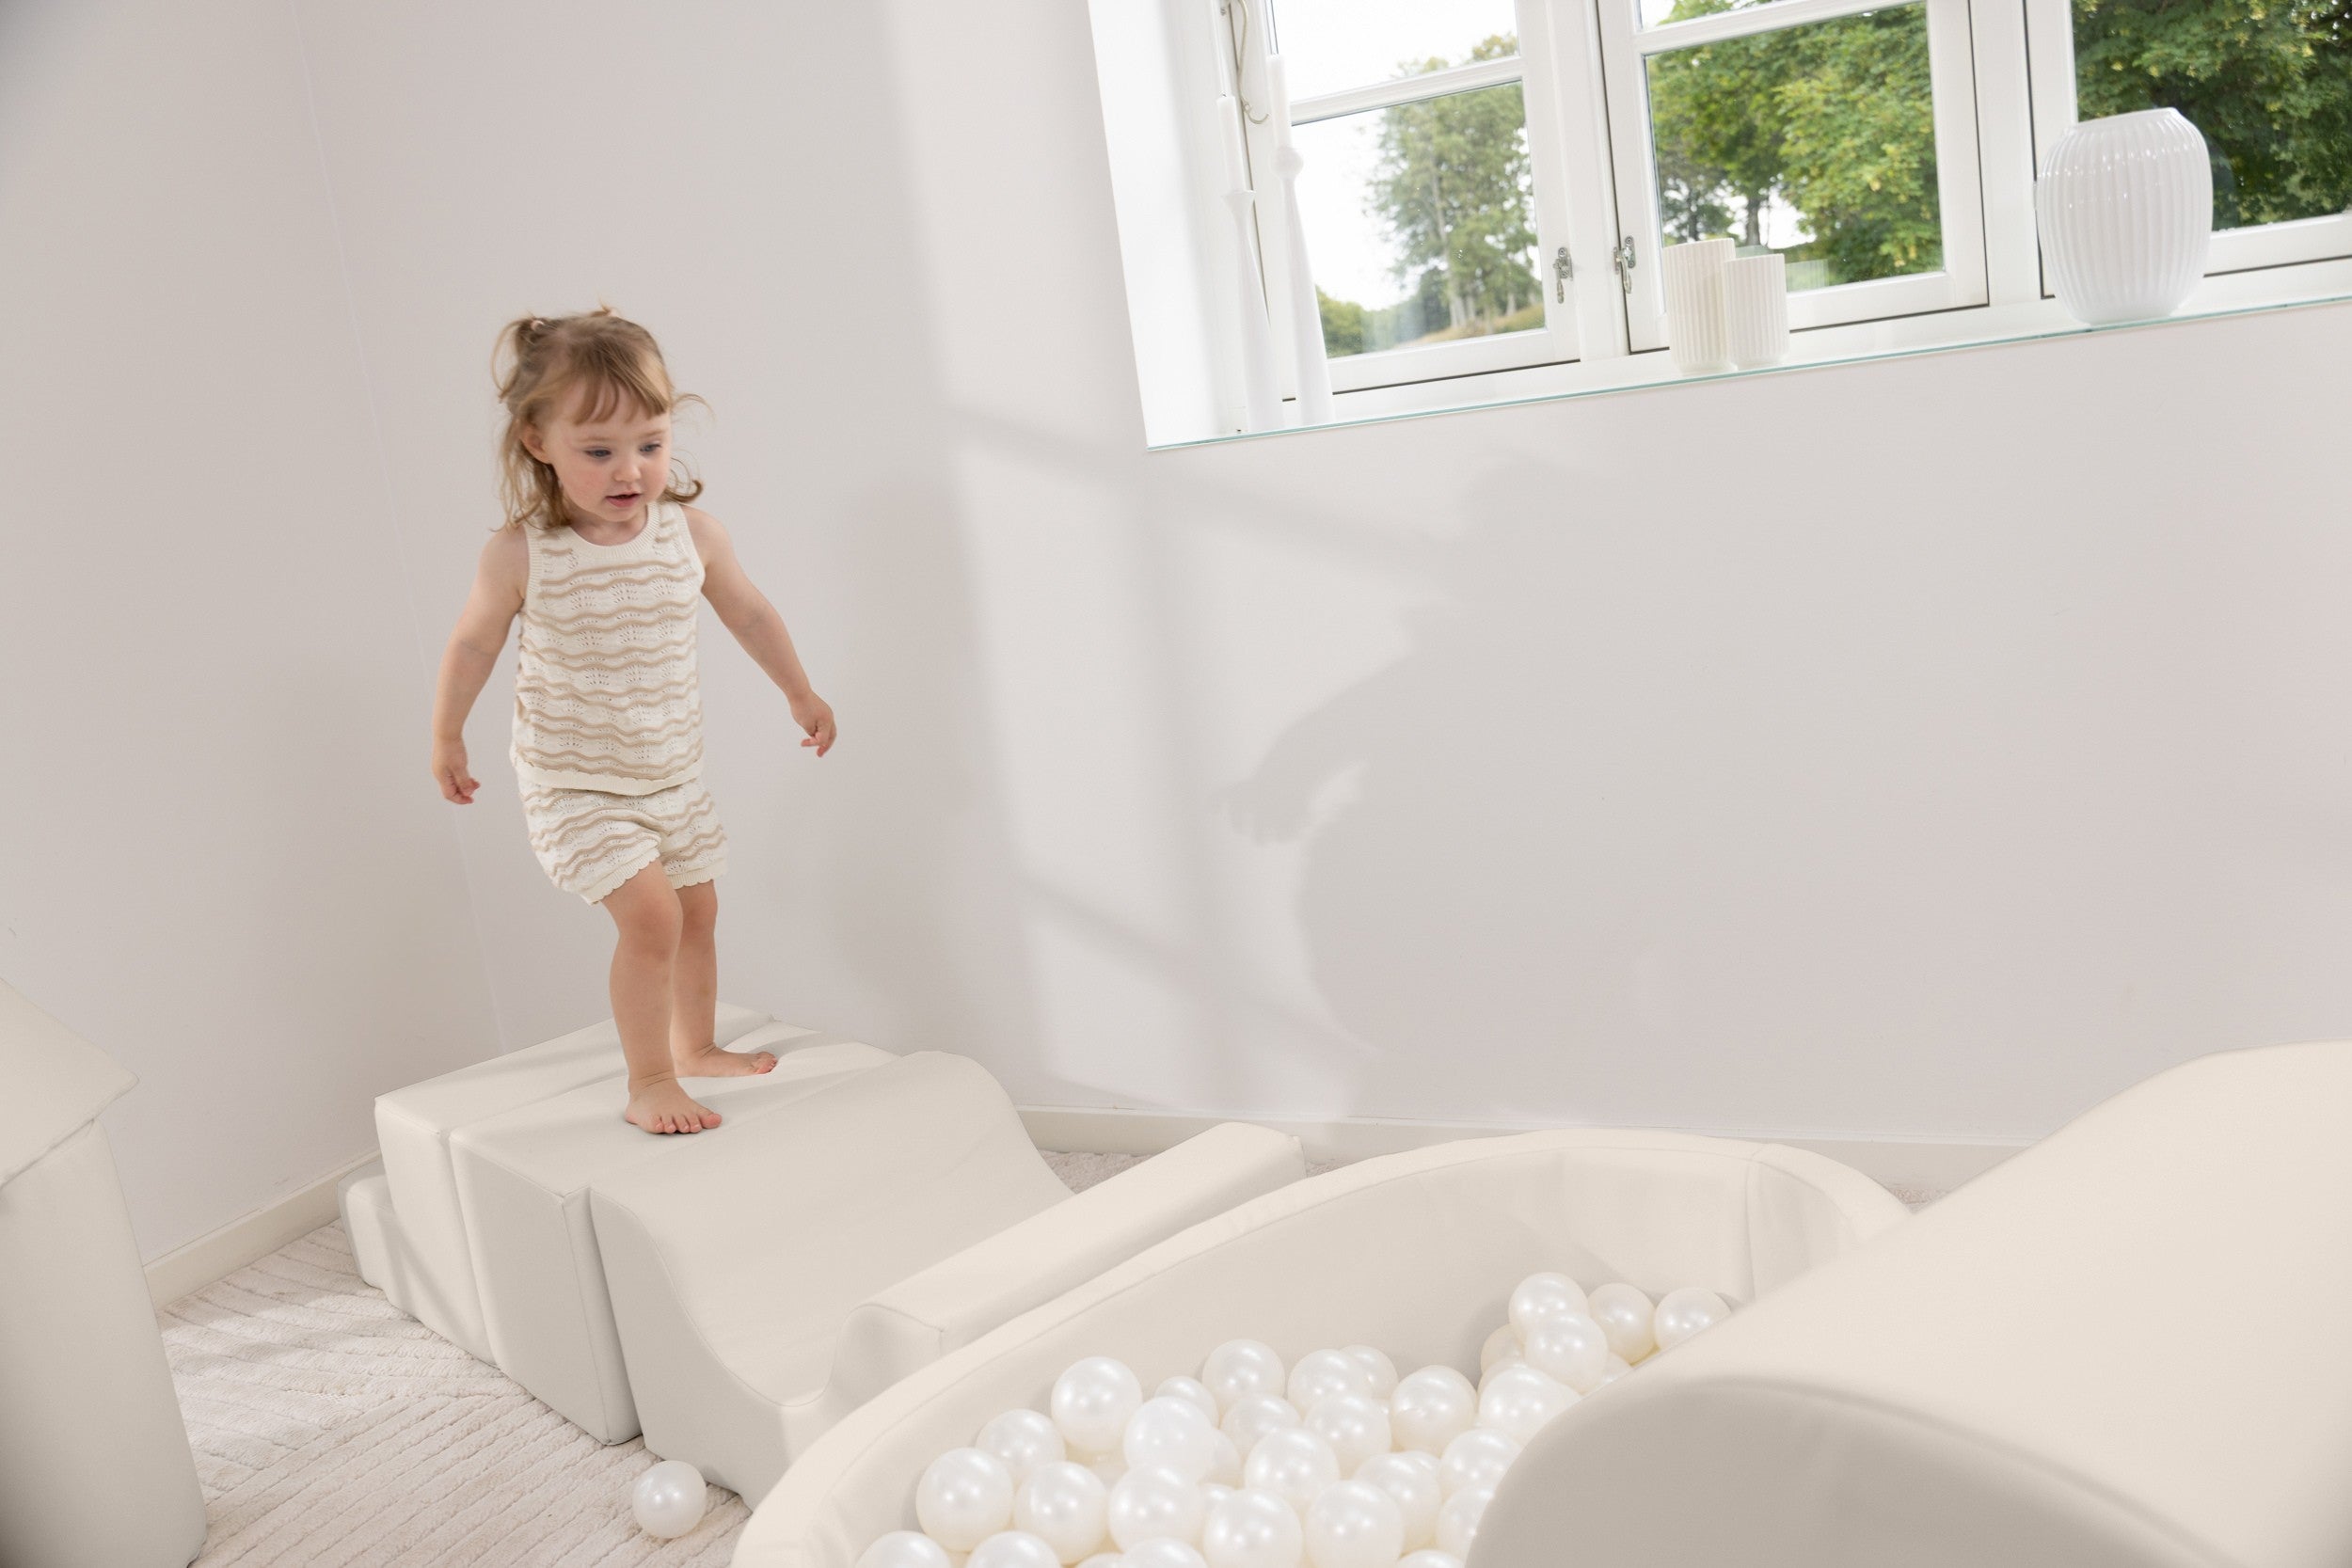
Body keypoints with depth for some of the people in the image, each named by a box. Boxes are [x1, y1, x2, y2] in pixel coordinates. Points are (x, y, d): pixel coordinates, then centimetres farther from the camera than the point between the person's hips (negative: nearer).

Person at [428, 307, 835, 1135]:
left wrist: (801, 694, 18)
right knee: (650, 914, -16)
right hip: (575, 784, -5)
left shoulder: (692, 534, -11)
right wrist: (447, 739, 9)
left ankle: (694, 1048, 39)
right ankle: (648, 1082, 0)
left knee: (698, 911, 16)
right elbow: (472, 645, -3)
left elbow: (750, 613, 6)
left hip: (673, 773, 5)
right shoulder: (520, 556, -19)